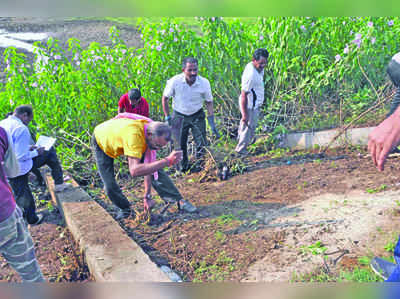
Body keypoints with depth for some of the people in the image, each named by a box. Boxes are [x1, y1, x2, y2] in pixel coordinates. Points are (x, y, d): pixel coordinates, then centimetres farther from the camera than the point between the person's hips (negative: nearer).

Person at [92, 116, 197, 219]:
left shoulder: (150, 130, -24)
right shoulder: (134, 134, -47)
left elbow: (148, 166, -16)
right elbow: (134, 170, -56)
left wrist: (147, 196, -16)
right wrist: (167, 161, -58)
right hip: (102, 141, -4)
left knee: (154, 168, -9)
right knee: (110, 186, -11)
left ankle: (179, 200, -4)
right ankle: (125, 209, 17)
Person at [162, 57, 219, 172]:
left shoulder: (204, 83, -17)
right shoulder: (174, 81, -21)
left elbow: (209, 102, -3)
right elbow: (165, 99, -5)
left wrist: (212, 123, -7)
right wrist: (167, 118, -5)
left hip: (197, 116, 1)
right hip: (179, 116, 0)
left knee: (202, 145, -3)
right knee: (179, 146, 4)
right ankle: (183, 168, 27)